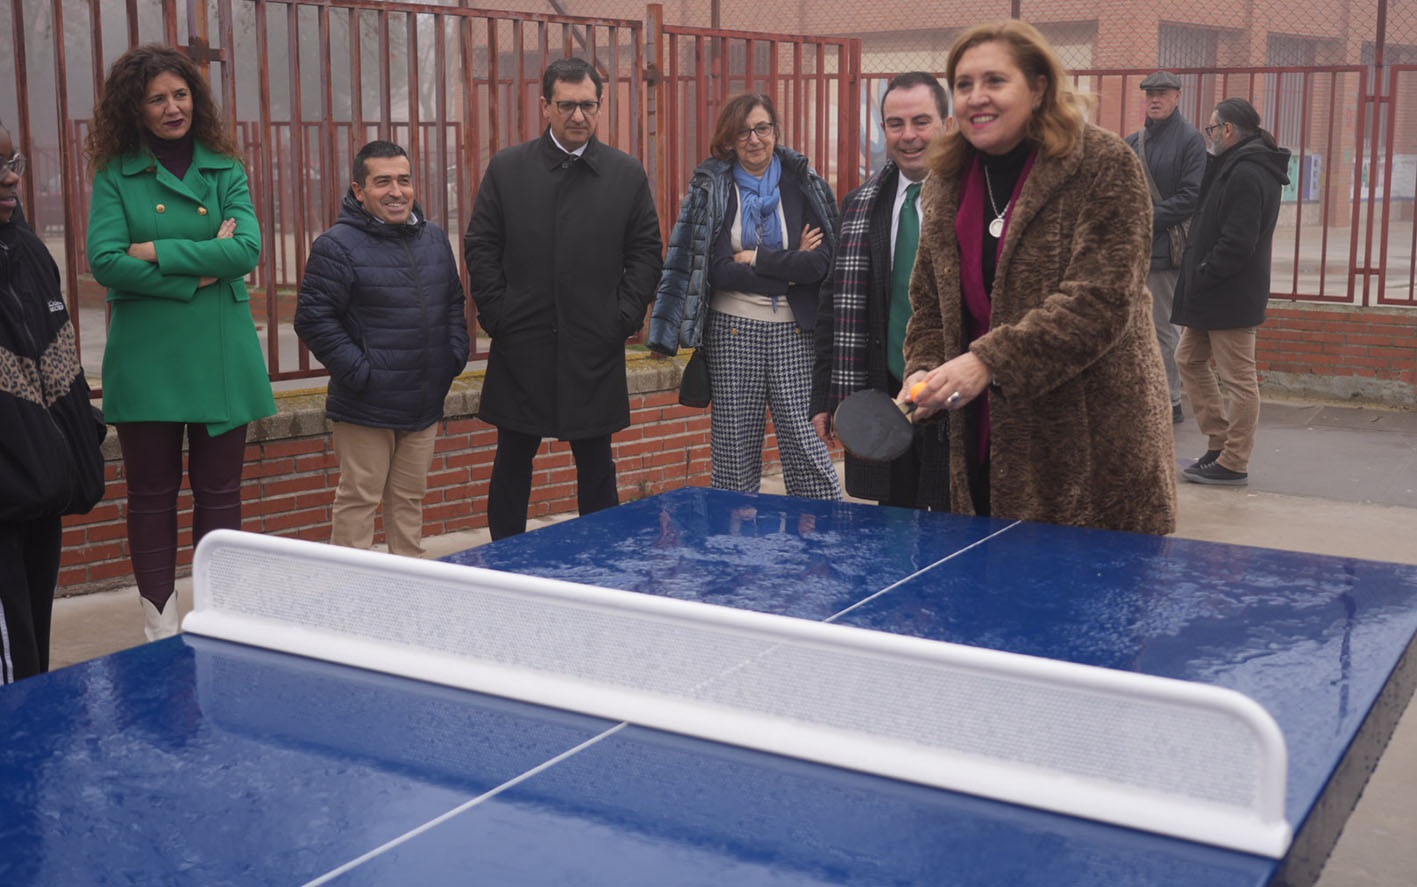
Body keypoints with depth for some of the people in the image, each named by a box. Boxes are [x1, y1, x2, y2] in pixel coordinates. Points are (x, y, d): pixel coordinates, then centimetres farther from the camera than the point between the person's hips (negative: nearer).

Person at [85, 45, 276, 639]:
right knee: (151, 495, 6)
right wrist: (198, 270, -13)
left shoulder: (226, 170, 6)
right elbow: (105, 261, -11)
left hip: (221, 358, 1)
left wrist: (159, 252, -12)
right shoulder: (115, 175, 2)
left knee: (219, 494, 7)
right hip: (145, 360, -1)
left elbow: (247, 250, -9)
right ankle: (160, 627, 16)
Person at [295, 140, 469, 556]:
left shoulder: (434, 237, 10)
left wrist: (454, 357, 9)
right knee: (358, 499, 1)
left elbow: (454, 304, 21)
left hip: (424, 403, 6)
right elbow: (314, 320, -13)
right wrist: (359, 373, -16)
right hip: (365, 408, -6)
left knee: (409, 497, 17)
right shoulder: (337, 246, -11)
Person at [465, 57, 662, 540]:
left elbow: (646, 252, 7)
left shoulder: (627, 174, 5)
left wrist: (625, 317, -2)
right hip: (521, 348, 0)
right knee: (513, 459, 9)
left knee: (596, 463, 8)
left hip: (597, 350, 0)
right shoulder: (506, 168, 4)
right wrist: (496, 314, -3)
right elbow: (480, 247, 4)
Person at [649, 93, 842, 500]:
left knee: (805, 441, -6)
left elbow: (821, 264, -5)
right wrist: (789, 267, -8)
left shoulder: (804, 185, 6)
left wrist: (756, 258, -8)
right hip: (732, 332, 0)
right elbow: (716, 269, -7)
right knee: (734, 451, 4)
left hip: (793, 333, 0)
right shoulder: (709, 188, 5)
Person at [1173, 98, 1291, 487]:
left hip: (1232, 296, -11)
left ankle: (1233, 463, 5)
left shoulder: (1245, 173, -20)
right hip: (1213, 295, 11)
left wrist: (1201, 277, -16)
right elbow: (1207, 208, 14)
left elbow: (1237, 242, -23)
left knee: (1239, 379, -2)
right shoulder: (1234, 166, 14)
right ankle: (1221, 443, 24)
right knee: (1189, 360, 18)